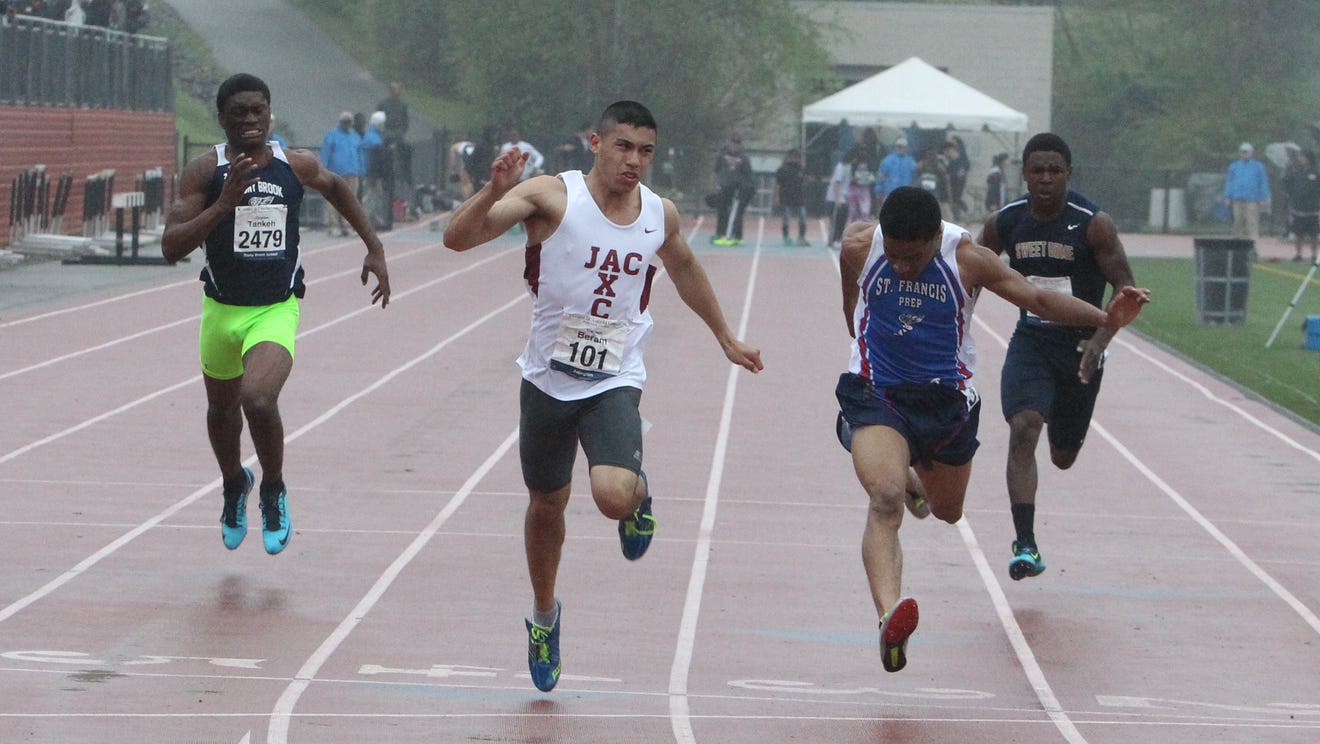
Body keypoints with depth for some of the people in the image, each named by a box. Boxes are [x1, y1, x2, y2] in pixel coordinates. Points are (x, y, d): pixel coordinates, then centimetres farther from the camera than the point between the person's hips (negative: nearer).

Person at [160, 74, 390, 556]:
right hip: (222, 310, 2)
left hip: (276, 311, -2)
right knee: (222, 408, 22)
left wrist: (374, 248, 18)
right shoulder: (205, 171, -10)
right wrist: (224, 203, -28)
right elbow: (171, 247, -19)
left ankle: (274, 491, 1)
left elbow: (336, 188, 20)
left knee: (259, 399, -27)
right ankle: (234, 485, 54)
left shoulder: (297, 166, -4)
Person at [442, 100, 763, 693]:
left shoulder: (660, 215, 0)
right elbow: (457, 239, -21)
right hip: (549, 377, 0)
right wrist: (494, 193, -39)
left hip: (615, 381, 0)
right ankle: (545, 615, 43)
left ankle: (638, 498, 15)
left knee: (613, 495, -25)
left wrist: (727, 339, 32)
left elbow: (686, 271, 23)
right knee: (546, 504, 16)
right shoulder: (551, 195, -12)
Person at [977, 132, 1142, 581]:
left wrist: (1100, 340, -29)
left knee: (1064, 457, 14)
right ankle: (1025, 545, -27)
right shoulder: (1005, 224, -5)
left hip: (1079, 345, -1)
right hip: (1029, 342, 1)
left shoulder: (1093, 224, -14)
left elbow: (1125, 288, -14)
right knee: (1023, 429, -24)